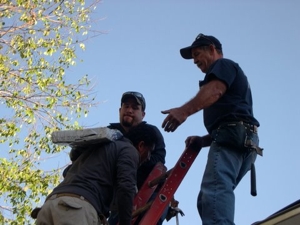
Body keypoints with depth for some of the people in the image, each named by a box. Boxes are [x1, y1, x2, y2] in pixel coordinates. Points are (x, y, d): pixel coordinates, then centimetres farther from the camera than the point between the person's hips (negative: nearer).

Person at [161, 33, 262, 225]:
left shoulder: (224, 64, 11)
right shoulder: (233, 79, 39)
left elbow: (215, 90, -12)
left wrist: (184, 110, -28)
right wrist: (204, 140, 16)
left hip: (233, 133, -10)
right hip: (243, 140, 10)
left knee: (214, 188, -29)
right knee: (208, 199, 4)